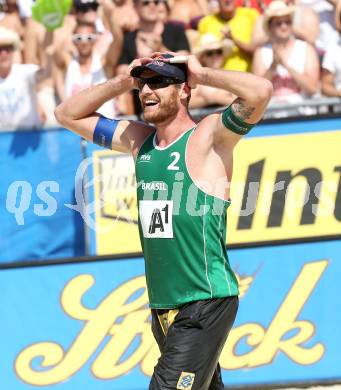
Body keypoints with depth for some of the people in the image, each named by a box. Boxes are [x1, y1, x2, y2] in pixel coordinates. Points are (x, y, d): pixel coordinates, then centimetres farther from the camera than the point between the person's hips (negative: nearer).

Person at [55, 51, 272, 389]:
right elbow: (67, 114, 21)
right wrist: (123, 82, 9)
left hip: (205, 305, -8)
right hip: (162, 307, 8)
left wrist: (202, 75, -10)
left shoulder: (209, 135, -8)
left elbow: (261, 91, -24)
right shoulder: (138, 139, 12)